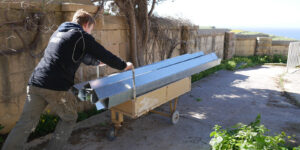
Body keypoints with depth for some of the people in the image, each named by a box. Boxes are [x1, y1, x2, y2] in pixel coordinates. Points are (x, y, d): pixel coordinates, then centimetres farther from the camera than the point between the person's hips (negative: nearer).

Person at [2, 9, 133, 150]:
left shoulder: (58, 32, 24)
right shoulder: (81, 35, -1)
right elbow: (104, 54, 2)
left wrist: (97, 61, 48)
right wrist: (124, 65, 17)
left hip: (35, 83, 7)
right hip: (56, 88, -7)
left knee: (25, 124, 11)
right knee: (69, 119, 16)